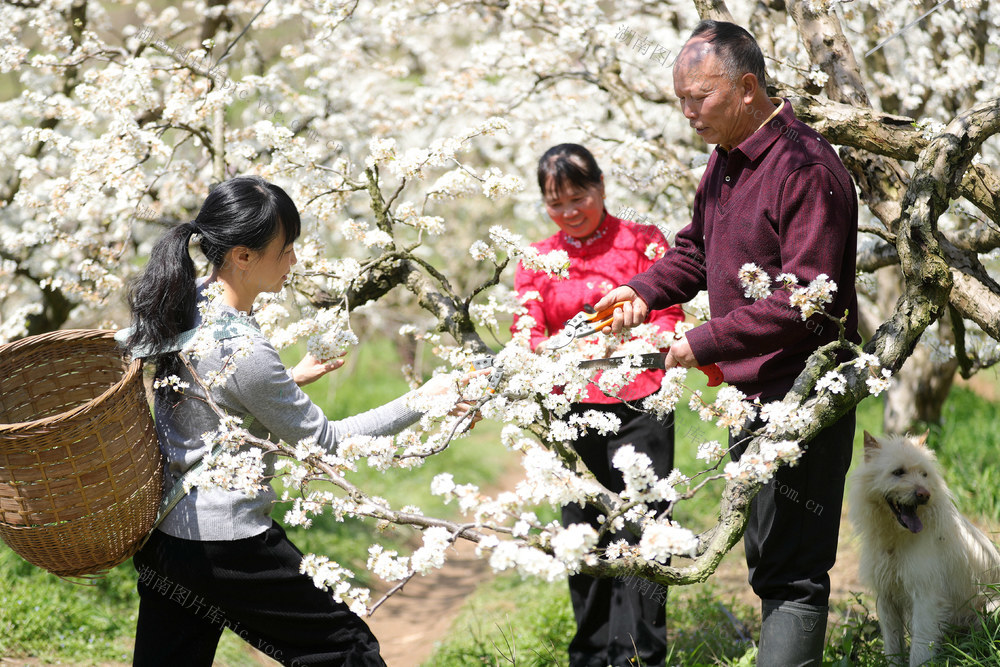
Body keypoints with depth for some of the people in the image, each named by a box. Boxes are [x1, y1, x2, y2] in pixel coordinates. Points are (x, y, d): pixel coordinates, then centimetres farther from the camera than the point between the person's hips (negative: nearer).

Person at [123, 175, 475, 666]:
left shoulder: (185, 303, 2)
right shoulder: (242, 350, -24)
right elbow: (324, 441, -14)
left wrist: (292, 378, 21)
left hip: (161, 533, 9)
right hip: (224, 542, -9)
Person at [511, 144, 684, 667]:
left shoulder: (642, 241, 3)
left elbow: (669, 316, -3)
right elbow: (525, 333, 2)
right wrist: (549, 352, -21)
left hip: (638, 406, -3)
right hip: (572, 412, 3)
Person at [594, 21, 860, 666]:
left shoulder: (804, 170, -21)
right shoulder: (726, 158, 11)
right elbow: (697, 250, 22)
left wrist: (705, 343, -21)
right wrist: (644, 291, 2)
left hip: (800, 400, -10)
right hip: (751, 393, 10)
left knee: (790, 572, -7)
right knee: (765, 557, 19)